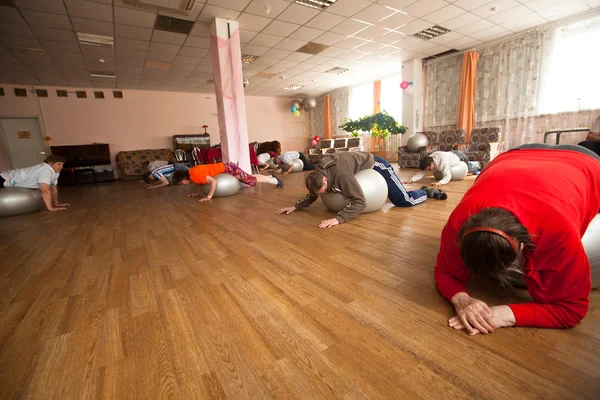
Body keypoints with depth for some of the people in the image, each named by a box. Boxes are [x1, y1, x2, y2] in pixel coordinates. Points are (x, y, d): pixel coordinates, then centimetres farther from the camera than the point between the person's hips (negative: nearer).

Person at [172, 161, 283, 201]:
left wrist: (209, 197, -30)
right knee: (249, 178, 20)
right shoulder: (190, 172, 1)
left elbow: (214, 181, -34)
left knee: (251, 180, -4)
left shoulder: (196, 174, -28)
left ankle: (274, 180, 9)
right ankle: (270, 177, 35)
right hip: (224, 167, 9)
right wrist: (198, 193, 13)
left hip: (228, 168, -9)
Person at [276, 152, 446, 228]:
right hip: (362, 170, 7)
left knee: (403, 201, -1)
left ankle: (428, 192, 30)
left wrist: (338, 219, -57)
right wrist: (295, 207, -17)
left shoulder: (341, 175, -45)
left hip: (375, 165, -7)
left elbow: (359, 202, -48)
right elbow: (312, 195, -6)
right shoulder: (318, 174, -21)